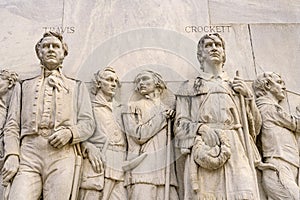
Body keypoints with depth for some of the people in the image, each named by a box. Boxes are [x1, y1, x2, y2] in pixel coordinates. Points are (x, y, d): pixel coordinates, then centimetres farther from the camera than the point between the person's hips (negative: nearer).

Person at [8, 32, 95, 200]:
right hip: (29, 150, 1)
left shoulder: (77, 86, 23)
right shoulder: (26, 85, 27)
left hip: (62, 151, 0)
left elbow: (88, 123, 13)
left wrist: (69, 133, -9)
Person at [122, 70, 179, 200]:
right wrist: (162, 117, -2)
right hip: (143, 165, -4)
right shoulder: (133, 107, 7)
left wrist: (171, 116, 5)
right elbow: (138, 135, -7)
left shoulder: (166, 108, 19)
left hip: (164, 165, 4)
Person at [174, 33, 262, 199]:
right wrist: (201, 128, -11)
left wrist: (247, 95, 10)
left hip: (235, 149, 1)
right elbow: (180, 124, 10)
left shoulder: (237, 86, 27)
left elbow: (255, 127, 22)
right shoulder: (189, 87, 22)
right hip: (203, 151, -1)